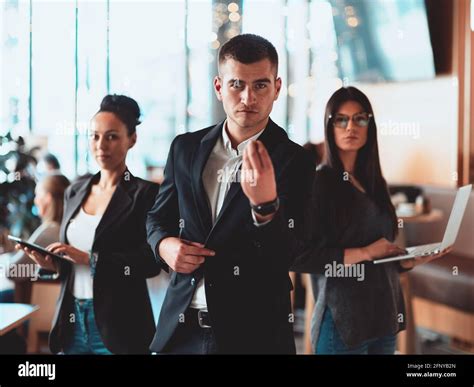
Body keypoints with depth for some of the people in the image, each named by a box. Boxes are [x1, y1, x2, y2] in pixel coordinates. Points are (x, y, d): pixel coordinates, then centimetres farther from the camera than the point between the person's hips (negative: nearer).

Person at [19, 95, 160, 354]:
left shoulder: (145, 193, -8)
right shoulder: (75, 192, 11)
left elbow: (151, 263, -16)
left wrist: (90, 259, -20)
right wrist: (52, 263, -2)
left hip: (118, 323, -5)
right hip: (72, 320, 5)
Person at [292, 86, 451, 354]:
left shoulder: (375, 183, 11)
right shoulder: (318, 182, -10)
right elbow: (297, 256, -18)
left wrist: (413, 259, -1)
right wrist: (363, 253, -17)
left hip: (385, 316, 7)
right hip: (343, 320, -7)